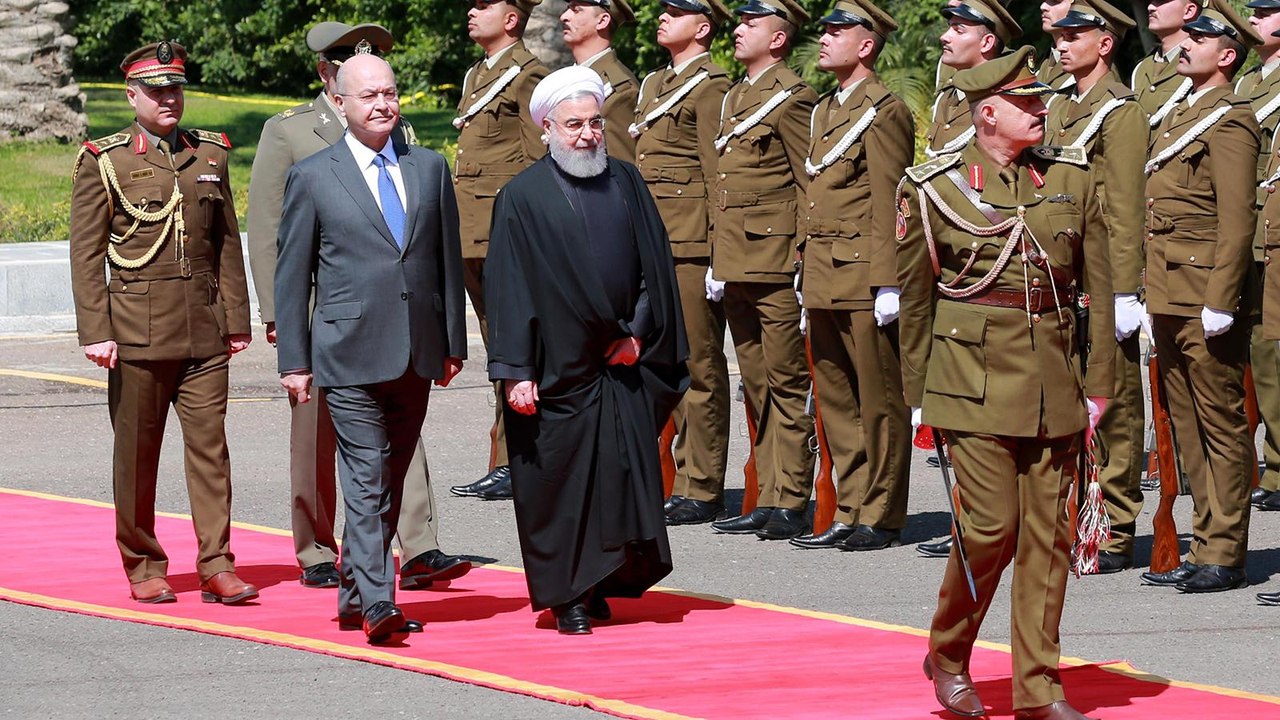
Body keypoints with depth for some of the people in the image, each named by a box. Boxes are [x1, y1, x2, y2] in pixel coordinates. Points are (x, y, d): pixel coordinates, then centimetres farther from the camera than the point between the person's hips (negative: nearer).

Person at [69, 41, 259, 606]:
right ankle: (144, 568, 13)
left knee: (210, 443, -3)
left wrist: (237, 319, 10)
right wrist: (95, 331, -9)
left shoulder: (210, 155, 12)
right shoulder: (103, 161, 1)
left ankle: (216, 566, -3)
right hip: (137, 329, -3)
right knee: (137, 450, 3)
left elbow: (228, 244, 14)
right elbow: (87, 254, -1)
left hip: (205, 328, 3)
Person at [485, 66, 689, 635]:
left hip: (622, 363, 4)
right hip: (558, 368, -4)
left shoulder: (626, 183, 8)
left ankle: (601, 583, 16)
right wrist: (515, 370, -12)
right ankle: (568, 596, 9)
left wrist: (640, 333, -1)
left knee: (627, 476, 3)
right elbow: (509, 288, -6)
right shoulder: (522, 197, -4)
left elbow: (655, 265, 10)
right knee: (559, 482, 0)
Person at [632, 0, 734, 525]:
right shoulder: (653, 84, 18)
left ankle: (703, 491, -2)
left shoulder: (710, 87, -8)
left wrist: (720, 253, -16)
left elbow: (717, 173, -12)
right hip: (651, 242, 9)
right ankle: (685, 480, 17)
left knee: (698, 365, -4)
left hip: (690, 243, -9)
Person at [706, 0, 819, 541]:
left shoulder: (791, 99, -8)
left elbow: (812, 187, -11)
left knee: (786, 385, -4)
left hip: (775, 264, -9)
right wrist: (717, 258, 19)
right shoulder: (733, 98, 17)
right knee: (756, 385, 10)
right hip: (736, 267, 9)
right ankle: (769, 501, 15)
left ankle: (791, 504, -1)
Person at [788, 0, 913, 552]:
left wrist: (888, 283, -17)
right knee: (836, 401, 11)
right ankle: (851, 512, 17)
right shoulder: (825, 109, 17)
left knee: (879, 401, -1)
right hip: (825, 280, 9)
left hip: (864, 280, -9)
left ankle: (882, 519, 4)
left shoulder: (884, 112, -10)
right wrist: (808, 272, 18)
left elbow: (889, 205, -14)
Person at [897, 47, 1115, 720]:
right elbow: (914, 301, 4)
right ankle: (948, 655, 16)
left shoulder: (1072, 179, 6)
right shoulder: (936, 187, -3)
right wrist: (918, 397, 5)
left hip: (1053, 381, 4)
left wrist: (1097, 385, 5)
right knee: (991, 526, -7)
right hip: (975, 379, -4)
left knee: (1048, 532, 3)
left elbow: (1098, 290, 9)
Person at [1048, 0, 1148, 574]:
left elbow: (1126, 211, -14)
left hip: (1101, 286, -8)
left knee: (1113, 409, -3)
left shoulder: (1122, 112, -10)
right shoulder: (1061, 109, 16)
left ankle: (1115, 537, 0)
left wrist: (1123, 293, -18)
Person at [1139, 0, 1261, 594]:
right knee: (1188, 428, 12)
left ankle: (1224, 557, 0)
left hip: (1205, 298, -9)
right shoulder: (1178, 117, 18)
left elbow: (1237, 219, -17)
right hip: (1170, 300, 9)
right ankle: (1205, 550, 17)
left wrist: (1220, 301, -21)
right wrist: (1153, 297, 17)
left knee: (1221, 427, -3)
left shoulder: (1229, 121, -10)